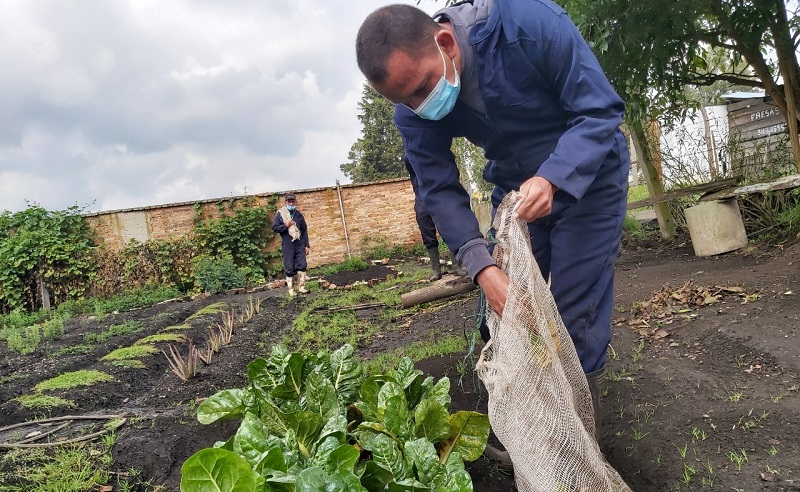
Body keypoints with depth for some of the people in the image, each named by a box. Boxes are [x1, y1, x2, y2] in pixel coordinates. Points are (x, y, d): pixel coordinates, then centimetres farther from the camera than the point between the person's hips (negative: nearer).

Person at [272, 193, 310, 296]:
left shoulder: (299, 215, 10)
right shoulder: (280, 214, 1)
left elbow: (304, 231, 12)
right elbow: (274, 228, -2)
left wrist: (307, 245, 8)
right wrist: (286, 226, -15)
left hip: (300, 244, 3)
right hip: (287, 245, -3)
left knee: (302, 265, -1)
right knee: (290, 268, 1)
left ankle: (301, 287, 10)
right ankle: (291, 289, 9)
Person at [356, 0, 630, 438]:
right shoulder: (413, 113, -16)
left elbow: (602, 109, -26)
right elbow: (441, 191, -15)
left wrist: (552, 180, -42)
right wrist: (482, 267, -29)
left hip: (585, 176, -4)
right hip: (514, 187, 4)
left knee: (576, 317, -6)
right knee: (506, 309, 4)